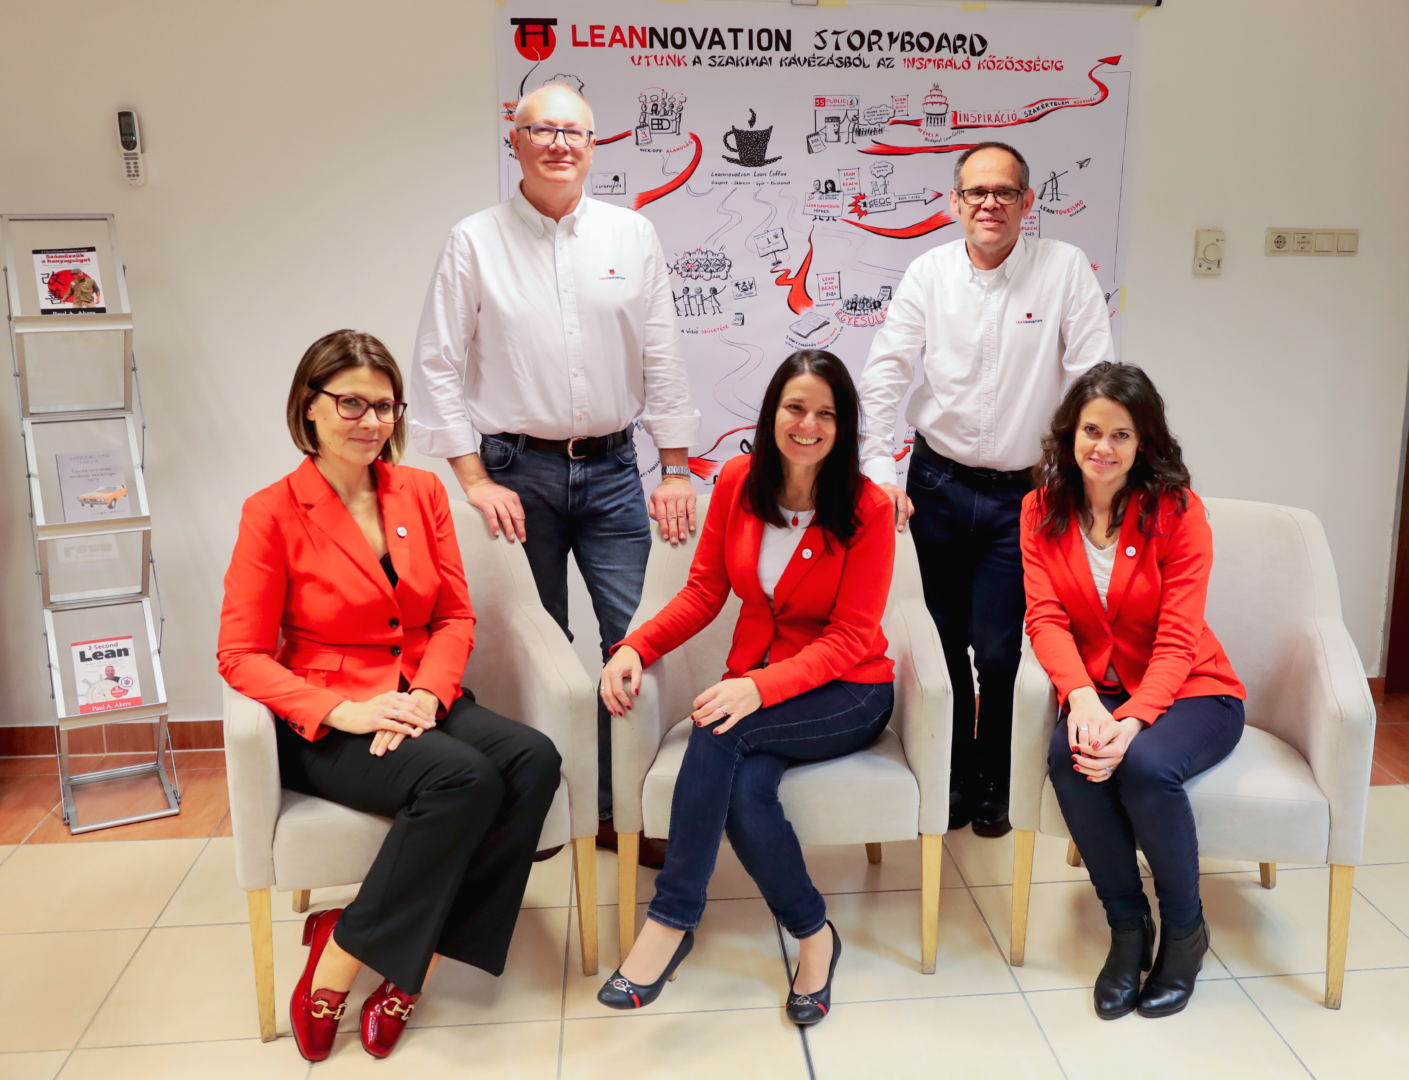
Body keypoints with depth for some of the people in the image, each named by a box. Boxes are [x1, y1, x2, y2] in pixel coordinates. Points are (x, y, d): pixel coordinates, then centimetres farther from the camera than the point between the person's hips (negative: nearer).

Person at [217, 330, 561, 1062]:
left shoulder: (422, 492, 7)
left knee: (534, 761, -24)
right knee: (464, 778, -32)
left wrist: (427, 694, -12)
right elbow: (241, 656, -7)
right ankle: (340, 957, -12)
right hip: (325, 725, -5)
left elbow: (456, 617, 8)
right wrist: (341, 711, -21)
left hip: (423, 704, 5)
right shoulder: (273, 513, -6)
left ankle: (411, 967, -14)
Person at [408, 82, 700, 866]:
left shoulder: (633, 236, 5)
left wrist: (677, 468, 2)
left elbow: (662, 356, 6)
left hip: (613, 469, 2)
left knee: (636, 640, -2)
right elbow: (439, 367, -1)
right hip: (520, 471, -1)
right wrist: (476, 480, -7)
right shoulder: (475, 243, 1)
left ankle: (619, 807, 14)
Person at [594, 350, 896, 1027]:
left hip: (845, 695, -3)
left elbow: (850, 639, -14)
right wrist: (636, 647, -15)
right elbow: (703, 592, 4)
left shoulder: (866, 508, -11)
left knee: (718, 730, -32)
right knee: (744, 788, -31)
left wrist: (759, 688, -30)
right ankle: (813, 934, -8)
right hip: (754, 686, 3)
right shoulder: (738, 482, 1)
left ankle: (670, 922, -21)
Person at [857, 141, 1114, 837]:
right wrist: (879, 471, -8)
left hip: (1022, 495, -2)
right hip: (937, 485, 2)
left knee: (1000, 653, -2)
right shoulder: (929, 271, 0)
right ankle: (953, 778, 31)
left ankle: (996, 785, 24)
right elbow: (884, 373, 0)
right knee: (944, 643, 11)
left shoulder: (1066, 269, -5)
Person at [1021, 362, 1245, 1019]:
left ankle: (1184, 929, -3)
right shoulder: (1042, 509, 0)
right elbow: (1045, 617, -9)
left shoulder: (1178, 512, -10)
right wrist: (1081, 697, -28)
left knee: (1145, 764, -33)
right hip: (1096, 691, 2)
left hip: (1189, 693, -2)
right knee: (1069, 755, -30)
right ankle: (1127, 925, -7)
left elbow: (1177, 640, -15)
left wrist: (1132, 722, -31)